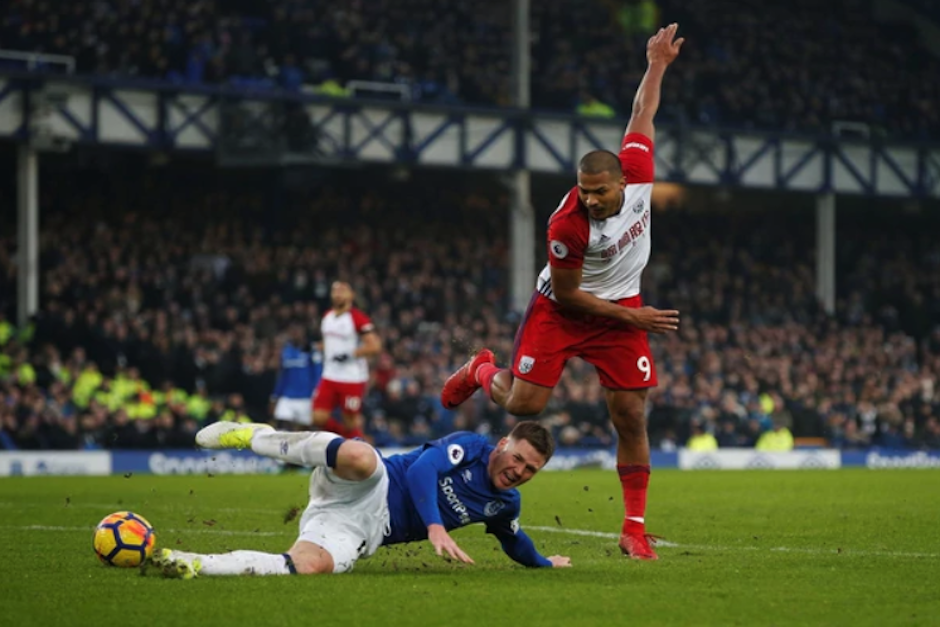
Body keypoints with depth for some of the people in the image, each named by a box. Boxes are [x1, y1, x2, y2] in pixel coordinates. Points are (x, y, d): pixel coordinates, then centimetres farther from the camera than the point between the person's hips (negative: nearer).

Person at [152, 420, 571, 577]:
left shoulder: (504, 504, 12)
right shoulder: (469, 447, -6)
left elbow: (515, 543, 35)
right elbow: (421, 469, -22)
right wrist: (434, 525, -36)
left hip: (364, 531, 4)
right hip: (369, 487, -4)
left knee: (310, 564, -30)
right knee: (359, 457, -42)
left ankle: (194, 566, -29)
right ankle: (256, 438, -17)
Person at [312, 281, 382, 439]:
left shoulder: (357, 318, -12)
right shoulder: (327, 317, 11)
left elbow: (375, 346, -18)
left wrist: (351, 354, -21)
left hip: (352, 379, -7)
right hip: (330, 377, 7)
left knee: (351, 423, 0)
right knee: (319, 418, -2)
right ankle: (348, 435, 21)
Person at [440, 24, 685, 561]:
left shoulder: (638, 173, -21)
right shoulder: (567, 226, -32)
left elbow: (643, 114, -1)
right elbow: (567, 296, -18)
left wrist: (658, 65, 9)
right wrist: (633, 318, -17)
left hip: (622, 312, 3)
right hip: (562, 310, -3)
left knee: (632, 417, -4)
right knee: (524, 404, -7)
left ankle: (635, 527, 2)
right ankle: (482, 372, 31)